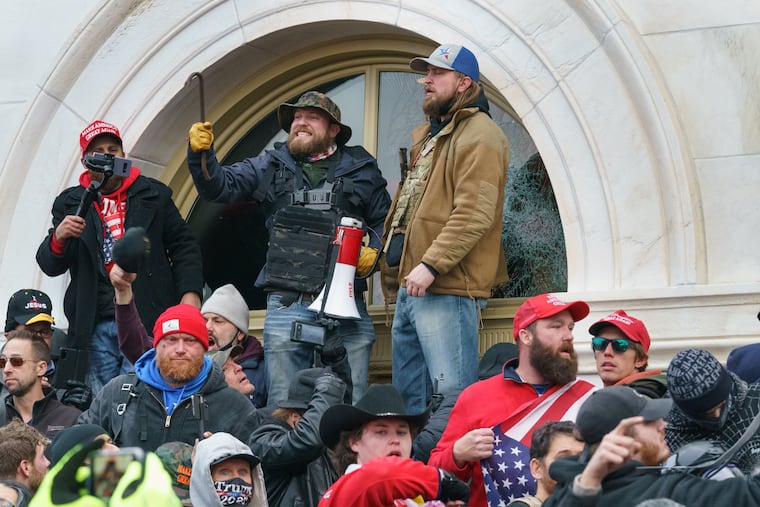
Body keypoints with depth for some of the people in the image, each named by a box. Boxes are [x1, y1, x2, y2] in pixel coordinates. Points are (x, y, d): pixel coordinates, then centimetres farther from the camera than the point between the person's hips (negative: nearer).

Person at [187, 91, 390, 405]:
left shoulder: (361, 170, 14)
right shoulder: (270, 167, 16)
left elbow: (386, 222, 15)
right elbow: (219, 186, 8)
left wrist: (374, 253, -4)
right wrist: (201, 154, -10)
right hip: (287, 306, 1)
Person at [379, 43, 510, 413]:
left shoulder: (479, 136, -7)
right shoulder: (427, 137, 24)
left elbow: (475, 213, -18)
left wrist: (431, 264, -23)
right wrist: (397, 265, 19)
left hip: (447, 289, -10)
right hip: (411, 287, 10)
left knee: (452, 397, -12)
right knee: (407, 396, 13)